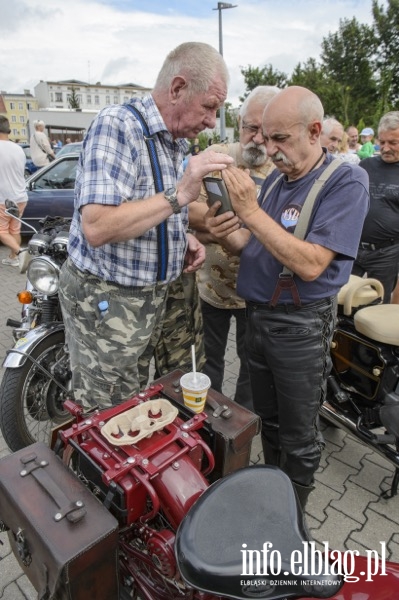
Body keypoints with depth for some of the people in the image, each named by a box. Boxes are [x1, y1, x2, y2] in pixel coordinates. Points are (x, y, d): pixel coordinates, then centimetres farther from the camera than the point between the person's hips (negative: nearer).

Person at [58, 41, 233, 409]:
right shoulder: (117, 125, -18)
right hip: (105, 299, -8)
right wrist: (179, 194, -31)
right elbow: (96, 227, -30)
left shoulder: (178, 141, 9)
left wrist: (185, 238, 1)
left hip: (154, 294, 8)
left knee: (137, 406, 23)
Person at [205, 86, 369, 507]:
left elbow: (311, 265, -25)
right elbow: (252, 246, 9)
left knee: (298, 436, 12)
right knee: (268, 421, 22)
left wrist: (251, 211, -27)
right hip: (257, 315, 7)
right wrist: (226, 234, -13)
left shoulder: (346, 182, -14)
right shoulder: (274, 179, 8)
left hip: (300, 326, -6)